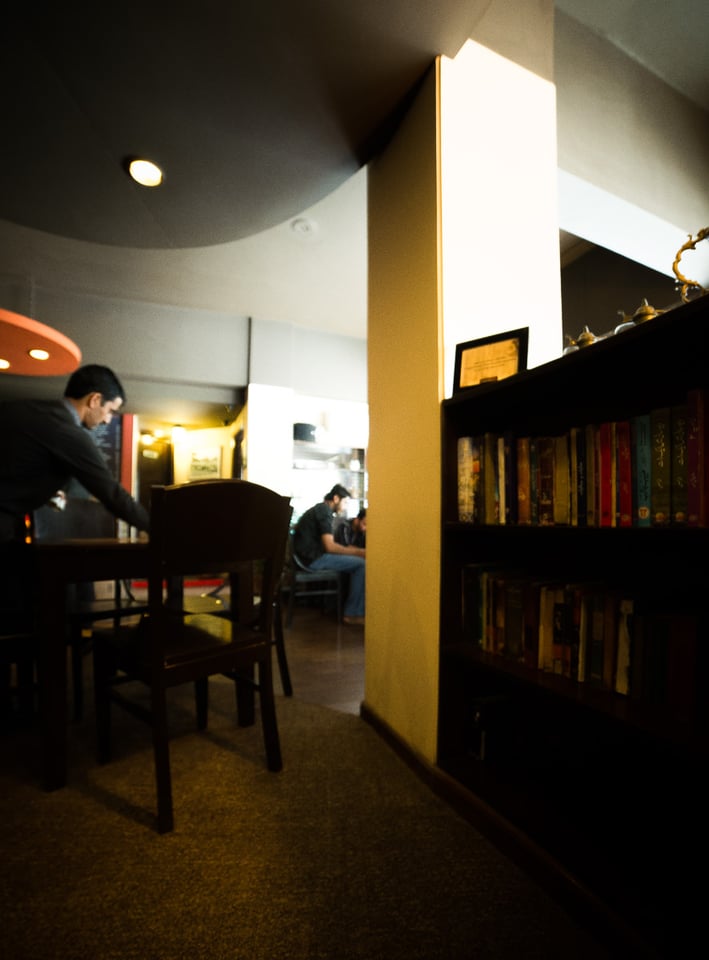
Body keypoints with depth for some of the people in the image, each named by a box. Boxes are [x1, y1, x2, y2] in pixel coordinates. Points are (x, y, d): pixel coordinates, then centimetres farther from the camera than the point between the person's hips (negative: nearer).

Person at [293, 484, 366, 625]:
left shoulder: (320, 509, 19)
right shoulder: (325, 511, -13)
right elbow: (330, 547, -20)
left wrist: (351, 549, 12)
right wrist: (358, 552, -11)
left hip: (311, 556, 10)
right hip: (313, 559, -10)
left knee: (355, 560, 14)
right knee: (361, 564, -13)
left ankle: (351, 609, 12)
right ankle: (353, 614, -5)